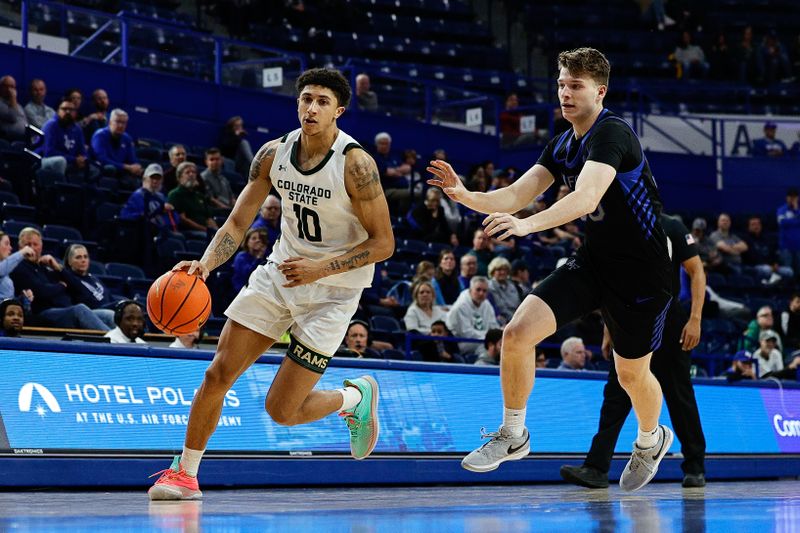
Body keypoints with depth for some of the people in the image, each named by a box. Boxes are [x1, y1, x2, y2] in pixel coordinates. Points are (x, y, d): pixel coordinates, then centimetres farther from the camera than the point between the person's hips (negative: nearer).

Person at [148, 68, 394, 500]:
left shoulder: (355, 163, -20)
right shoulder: (273, 154, -5)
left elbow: (383, 243, -16)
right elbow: (237, 223, -1)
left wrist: (321, 268, -25)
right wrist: (206, 263, -19)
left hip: (332, 290, -5)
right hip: (280, 273, 5)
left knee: (281, 411, -5)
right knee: (217, 375, -2)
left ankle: (356, 396, 23)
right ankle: (185, 474, 14)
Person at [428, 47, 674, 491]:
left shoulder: (612, 134, -22)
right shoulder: (562, 145, 4)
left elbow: (586, 197, -38)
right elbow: (516, 195, -1)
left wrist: (528, 224, -51)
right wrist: (466, 196, -21)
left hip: (641, 272, -6)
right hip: (592, 262, 7)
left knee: (632, 374, 10)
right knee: (517, 333, -12)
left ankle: (651, 440, 44)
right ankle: (513, 435, 6)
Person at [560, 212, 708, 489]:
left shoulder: (671, 228, -4)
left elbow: (697, 273, -6)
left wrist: (695, 319, -15)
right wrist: (608, 333, 12)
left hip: (669, 325, -4)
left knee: (680, 397, 4)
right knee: (616, 393, -5)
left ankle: (695, 467, 16)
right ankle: (596, 468, -11)